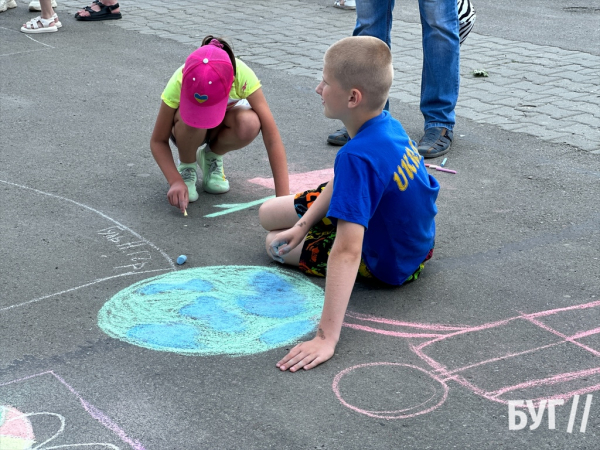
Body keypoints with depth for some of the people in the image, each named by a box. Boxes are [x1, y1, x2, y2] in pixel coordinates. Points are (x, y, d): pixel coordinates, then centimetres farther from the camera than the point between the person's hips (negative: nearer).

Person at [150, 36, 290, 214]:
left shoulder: (242, 76, -36)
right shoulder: (179, 83, -35)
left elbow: (272, 139, -36)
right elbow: (158, 141, -21)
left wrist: (283, 198, -41)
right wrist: (175, 181, -37)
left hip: (221, 124, 1)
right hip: (189, 130, -1)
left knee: (249, 124, -35)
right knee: (192, 121, -38)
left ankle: (212, 157, -3)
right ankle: (186, 166, -6)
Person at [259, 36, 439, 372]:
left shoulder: (357, 157, -41)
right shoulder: (388, 124, -14)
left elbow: (347, 252, -46)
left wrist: (327, 337, -46)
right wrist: (304, 223, -5)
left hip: (388, 262, -7)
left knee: (276, 243, 7)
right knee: (269, 213, 12)